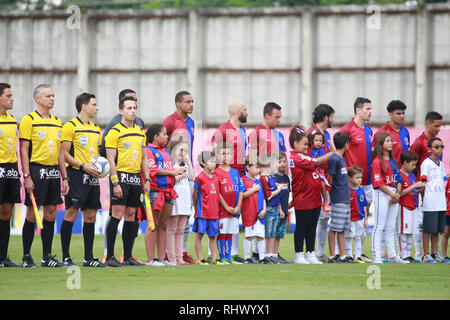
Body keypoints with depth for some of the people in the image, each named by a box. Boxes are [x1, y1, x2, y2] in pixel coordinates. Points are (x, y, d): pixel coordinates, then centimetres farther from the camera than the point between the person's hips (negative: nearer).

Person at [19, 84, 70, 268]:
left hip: (53, 171, 6)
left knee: (51, 214, 6)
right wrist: (27, 176, -16)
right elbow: (24, 151, -9)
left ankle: (47, 256, 11)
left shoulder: (57, 122, 16)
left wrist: (64, 177, 14)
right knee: (32, 214, -5)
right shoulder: (29, 120, -5)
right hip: (36, 170, -6)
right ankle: (26, 257, 1)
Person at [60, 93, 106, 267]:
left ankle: (89, 258, 10)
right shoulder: (70, 126, -6)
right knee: (71, 213, -8)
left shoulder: (96, 128, 17)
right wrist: (83, 166, -18)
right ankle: (66, 257, -5)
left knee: (91, 216, 6)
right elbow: (64, 153, -10)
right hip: (76, 176, -7)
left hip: (92, 177, 7)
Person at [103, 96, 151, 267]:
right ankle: (109, 256, -9)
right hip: (121, 176, -7)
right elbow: (111, 160, -10)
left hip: (135, 178, 7)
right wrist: (115, 183, -16)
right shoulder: (115, 131, -6)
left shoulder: (140, 132, 15)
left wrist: (147, 179, 11)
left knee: (131, 216, 7)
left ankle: (128, 256, 11)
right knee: (117, 214, -11)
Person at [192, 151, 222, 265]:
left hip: (214, 212, 6)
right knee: (199, 234, -2)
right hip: (202, 212, -6)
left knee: (213, 235, 9)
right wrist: (197, 208, 3)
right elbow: (195, 195, -2)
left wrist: (216, 208, 12)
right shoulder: (200, 178, -8)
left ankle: (214, 258, 13)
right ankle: (199, 258, 1)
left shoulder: (216, 178, 11)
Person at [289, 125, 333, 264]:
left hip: (314, 200, 9)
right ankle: (299, 255, 8)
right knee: (301, 228, 0)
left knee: (312, 228, 12)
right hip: (303, 200, -9)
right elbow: (316, 162, -17)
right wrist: (332, 154, -10)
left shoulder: (303, 156, 14)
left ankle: (311, 254, 18)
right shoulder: (296, 158, -15)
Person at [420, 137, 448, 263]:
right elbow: (423, 183, -9)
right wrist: (423, 199, -13)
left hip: (440, 203, 7)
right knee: (428, 229, -4)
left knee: (437, 229, 10)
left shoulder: (440, 164, 16)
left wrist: (444, 198, 16)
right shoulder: (426, 163, -6)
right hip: (430, 203, -7)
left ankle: (434, 253, 17)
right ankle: (426, 255, -1)